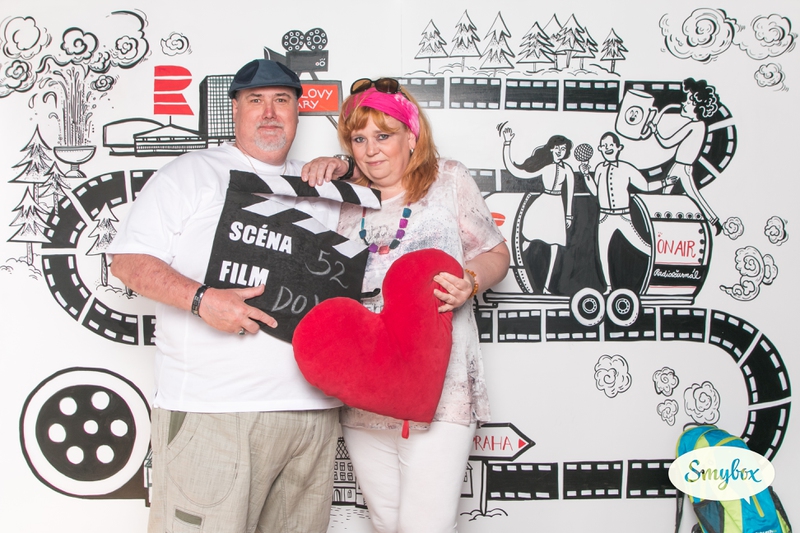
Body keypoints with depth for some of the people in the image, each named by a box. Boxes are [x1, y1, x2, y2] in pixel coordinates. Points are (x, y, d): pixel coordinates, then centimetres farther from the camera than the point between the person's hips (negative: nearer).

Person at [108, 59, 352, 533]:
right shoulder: (193, 173, 6)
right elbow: (129, 261, -1)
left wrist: (343, 169, 9)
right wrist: (201, 299, -18)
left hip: (313, 409, 5)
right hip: (211, 410, -4)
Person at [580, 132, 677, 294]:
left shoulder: (626, 168, -6)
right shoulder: (599, 168, 5)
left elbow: (645, 186, -1)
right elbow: (595, 191, 12)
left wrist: (664, 182, -11)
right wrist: (586, 174, 5)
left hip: (623, 217, -3)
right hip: (605, 217, 4)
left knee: (640, 244, -9)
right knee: (602, 252, 4)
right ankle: (608, 286, 17)